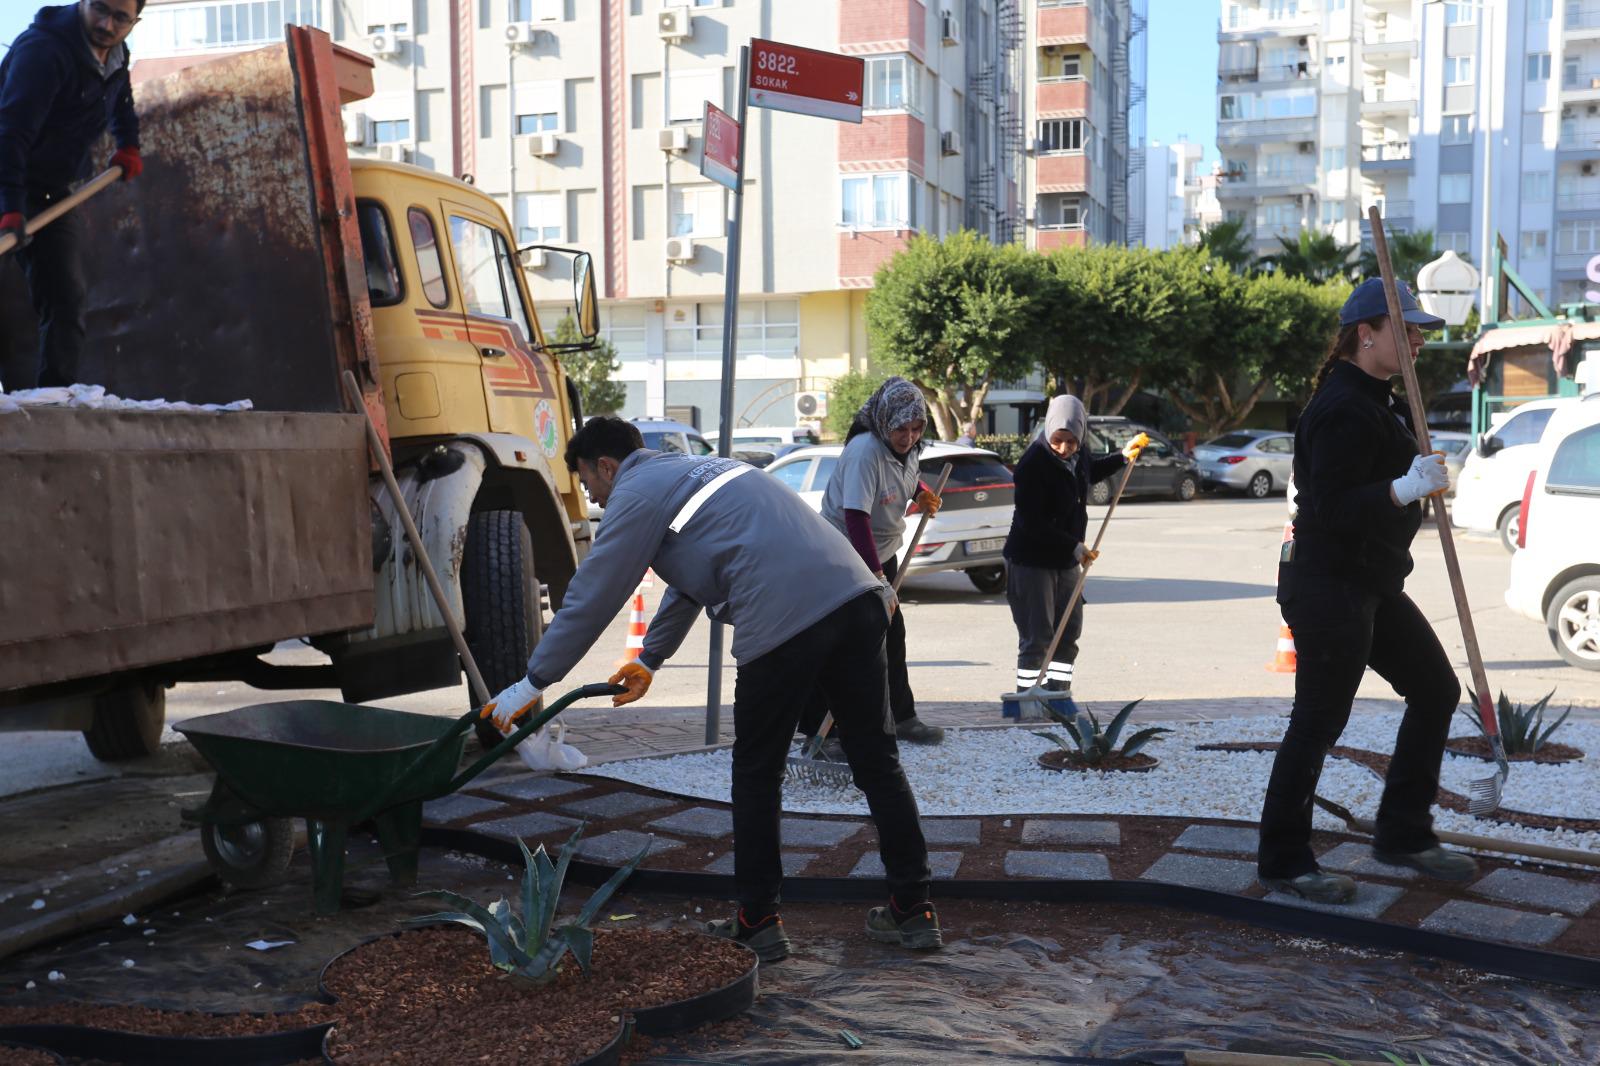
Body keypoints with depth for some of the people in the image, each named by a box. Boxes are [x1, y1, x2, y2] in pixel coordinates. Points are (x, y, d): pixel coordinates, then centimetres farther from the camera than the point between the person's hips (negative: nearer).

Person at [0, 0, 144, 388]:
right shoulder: (43, 50, -23)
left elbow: (119, 99, 30)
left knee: (65, 298, 4)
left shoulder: (114, 54, 3)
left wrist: (128, 144, 20)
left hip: (54, 193, 8)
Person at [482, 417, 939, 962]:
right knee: (876, 759, 12)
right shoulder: (696, 469, 33)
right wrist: (650, 658, 49)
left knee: (756, 774, 9)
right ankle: (912, 911, 17)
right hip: (857, 593, 8)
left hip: (784, 620, -8)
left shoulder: (637, 493, 6)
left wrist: (532, 683, 18)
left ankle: (758, 923, 17)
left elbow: (590, 600, 8)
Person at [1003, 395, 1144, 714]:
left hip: (1067, 560, 8)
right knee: (1036, 636, -5)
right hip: (1031, 561, -8)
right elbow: (1031, 523, -26)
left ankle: (1059, 693, 26)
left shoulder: (1076, 457, 2)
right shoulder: (1033, 464, -23)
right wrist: (1075, 546, -23)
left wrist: (1122, 458, 22)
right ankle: (1027, 699, 5)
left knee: (1070, 630, 14)